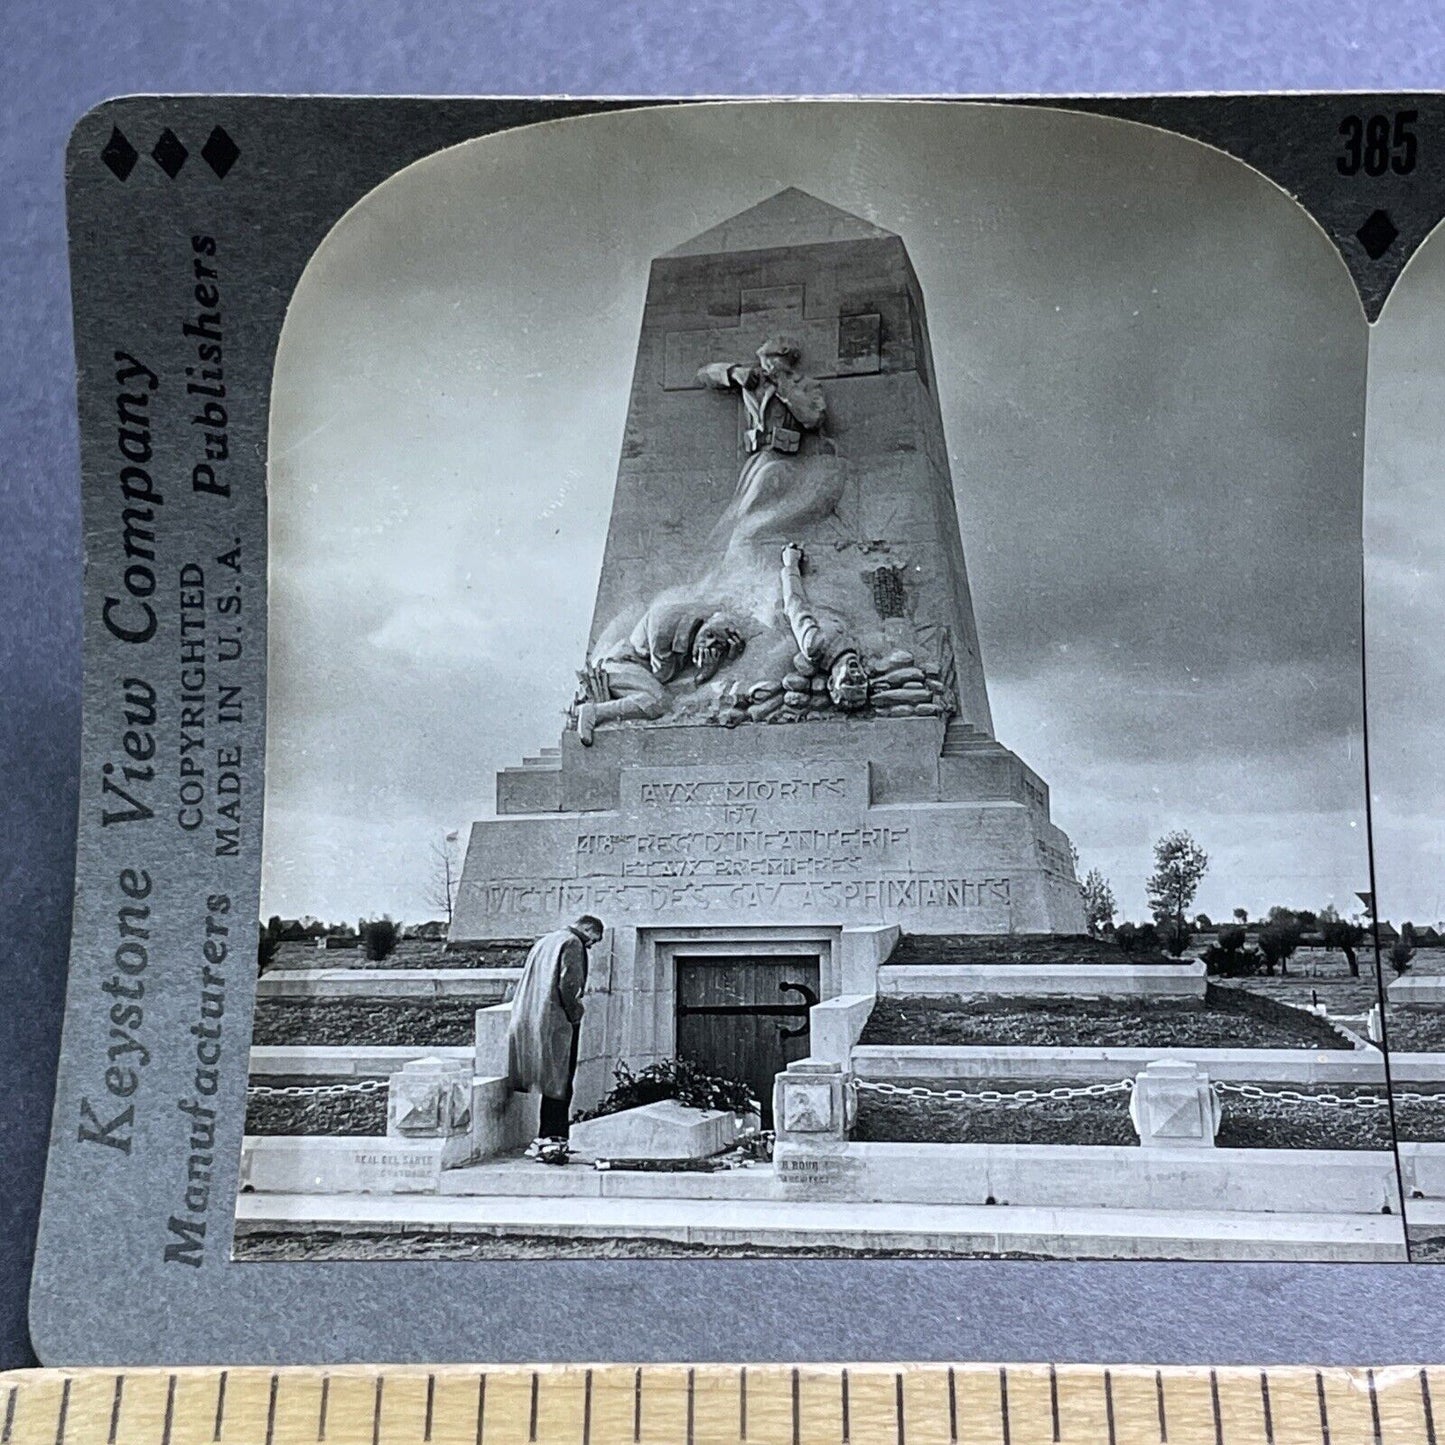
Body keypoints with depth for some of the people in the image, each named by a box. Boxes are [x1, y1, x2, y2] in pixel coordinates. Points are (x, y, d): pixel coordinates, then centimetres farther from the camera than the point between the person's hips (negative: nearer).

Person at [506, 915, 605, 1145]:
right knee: (561, 1080, -2)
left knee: (552, 1081, 12)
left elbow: (529, 982, 20)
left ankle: (548, 1134, 14)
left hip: (530, 1020, 8)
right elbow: (568, 984, -19)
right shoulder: (572, 943, -8)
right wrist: (574, 1014, -8)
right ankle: (554, 1136, -3)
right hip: (557, 1021, -8)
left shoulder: (544, 941, 19)